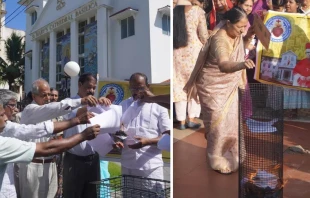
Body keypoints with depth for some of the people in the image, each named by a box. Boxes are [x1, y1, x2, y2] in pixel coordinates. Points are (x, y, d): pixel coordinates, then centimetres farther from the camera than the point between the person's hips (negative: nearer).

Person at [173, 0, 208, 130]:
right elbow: (204, 35, -3)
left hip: (176, 53, 3)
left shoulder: (173, 12, 6)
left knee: (179, 86, 8)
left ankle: (182, 121, 11)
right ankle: (191, 119, 9)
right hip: (193, 51, -3)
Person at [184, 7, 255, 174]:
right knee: (218, 123, 2)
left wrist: (249, 36, -3)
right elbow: (223, 65, -49)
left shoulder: (235, 33, -6)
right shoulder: (219, 39, -32)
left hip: (230, 85, 8)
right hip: (214, 87, -8)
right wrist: (242, 64, -68)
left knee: (231, 120, 19)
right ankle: (217, 159, 23)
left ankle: (229, 151, 42)